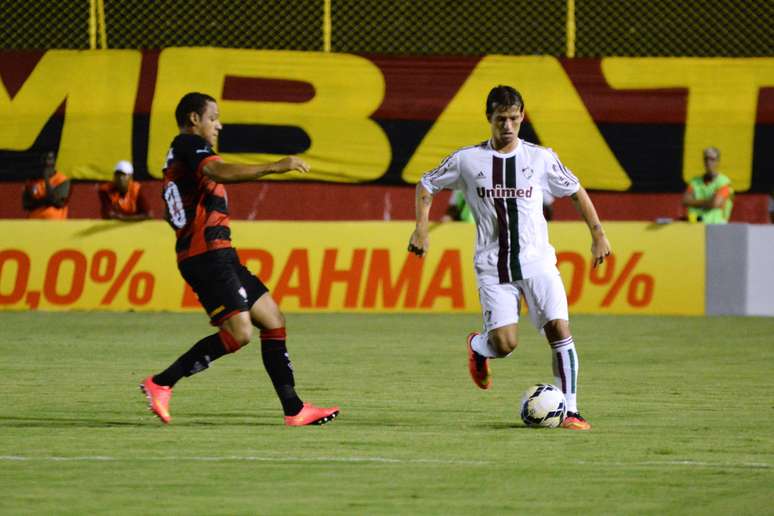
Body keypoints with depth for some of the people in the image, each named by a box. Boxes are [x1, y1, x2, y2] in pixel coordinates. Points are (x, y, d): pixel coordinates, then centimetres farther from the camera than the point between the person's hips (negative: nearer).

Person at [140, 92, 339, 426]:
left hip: (218, 257, 11)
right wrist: (273, 168, -30)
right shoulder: (189, 144, -6)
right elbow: (218, 172, -27)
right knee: (238, 332, -18)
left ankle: (294, 410, 4)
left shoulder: (177, 159, 25)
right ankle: (160, 384, -12)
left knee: (273, 320, 8)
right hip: (207, 255, -11)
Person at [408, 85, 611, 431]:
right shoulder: (467, 160, 1)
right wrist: (421, 229, 1)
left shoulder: (540, 158, 3)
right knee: (505, 344, -13)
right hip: (493, 266, -1)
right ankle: (477, 347, 25)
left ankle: (569, 411, -6)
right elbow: (426, 185, 14)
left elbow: (576, 192, 15)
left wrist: (598, 236, 9)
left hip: (537, 261, 1)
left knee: (560, 329, -15)